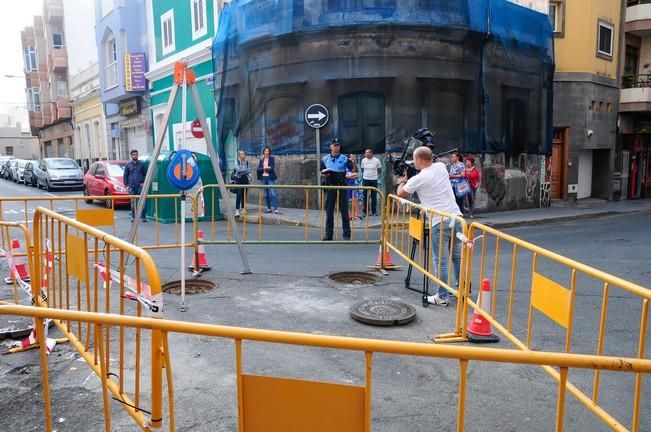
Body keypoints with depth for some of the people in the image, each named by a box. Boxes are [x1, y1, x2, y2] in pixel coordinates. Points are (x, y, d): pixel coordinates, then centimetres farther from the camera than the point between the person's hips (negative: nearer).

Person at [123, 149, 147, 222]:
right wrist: (126, 185, 5)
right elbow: (125, 176, 13)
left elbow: (146, 174, 8)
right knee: (133, 202, 6)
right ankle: (133, 216, 13)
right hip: (132, 186, 2)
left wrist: (144, 183, -2)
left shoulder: (142, 164, 6)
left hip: (140, 186, -1)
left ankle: (143, 216, -4)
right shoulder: (128, 165, 10)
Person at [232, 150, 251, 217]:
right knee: (239, 195, -11)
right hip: (238, 179, -4)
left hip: (245, 179, 5)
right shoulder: (237, 162, -2)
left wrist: (242, 171, -4)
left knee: (244, 195, 7)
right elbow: (238, 169, -13)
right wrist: (246, 170, -5)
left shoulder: (246, 162, 11)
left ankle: (243, 208, 17)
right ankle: (237, 210, -11)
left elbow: (249, 170, 10)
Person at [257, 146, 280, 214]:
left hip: (270, 178, -4)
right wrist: (264, 168, -11)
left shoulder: (272, 159, 1)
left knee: (272, 193, -12)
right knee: (266, 194, 7)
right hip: (263, 177, 4)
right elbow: (258, 169, 2)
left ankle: (275, 209, -16)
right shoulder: (261, 159, 11)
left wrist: (265, 168, -5)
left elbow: (272, 169, -8)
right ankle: (269, 208, 14)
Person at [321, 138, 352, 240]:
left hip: (341, 186, -2)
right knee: (329, 211, 6)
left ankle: (347, 234, 7)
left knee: (344, 210, 1)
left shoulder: (344, 158, 1)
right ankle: (328, 235, 13)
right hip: (329, 187, 2)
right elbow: (321, 172, 14)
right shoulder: (325, 159, 8)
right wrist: (324, 175, -7)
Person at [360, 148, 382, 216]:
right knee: (365, 196, 5)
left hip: (374, 180, -1)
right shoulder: (363, 160, 1)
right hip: (365, 180, 2)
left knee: (374, 196, 2)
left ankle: (374, 211, 10)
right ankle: (365, 211, 12)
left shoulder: (376, 160, -4)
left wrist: (375, 174, 10)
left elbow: (379, 170, 8)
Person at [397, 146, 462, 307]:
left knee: (441, 262, 1)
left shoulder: (418, 179, -7)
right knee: (458, 257, 15)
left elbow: (400, 193, 11)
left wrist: (403, 181, 31)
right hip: (456, 217, 6)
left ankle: (442, 297, 6)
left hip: (439, 223, -6)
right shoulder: (441, 167, 9)